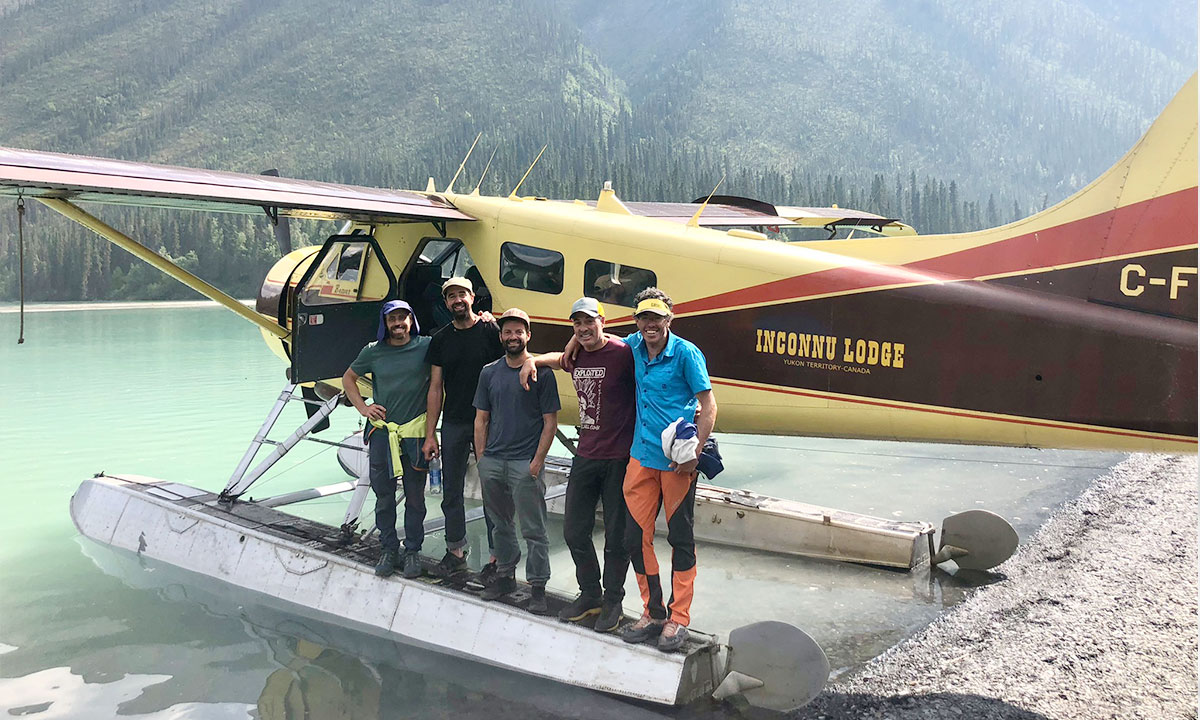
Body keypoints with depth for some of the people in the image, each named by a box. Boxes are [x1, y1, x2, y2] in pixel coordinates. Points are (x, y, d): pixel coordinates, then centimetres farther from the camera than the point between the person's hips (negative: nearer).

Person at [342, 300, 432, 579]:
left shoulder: (426, 346, -3)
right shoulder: (373, 352, 3)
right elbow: (348, 378, 17)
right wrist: (362, 407, 6)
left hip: (415, 433, -1)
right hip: (381, 432, 2)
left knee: (415, 496, 6)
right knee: (384, 495, 9)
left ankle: (412, 550, 21)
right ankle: (389, 548, 23)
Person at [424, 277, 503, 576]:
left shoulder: (490, 330, -3)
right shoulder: (440, 339, 8)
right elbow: (435, 388, 9)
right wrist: (430, 434, 5)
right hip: (453, 424, 4)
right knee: (451, 492, 9)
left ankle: (498, 554, 11)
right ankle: (456, 551, 21)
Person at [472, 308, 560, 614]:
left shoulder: (541, 373, -4)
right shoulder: (489, 372, 9)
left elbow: (550, 422, -4)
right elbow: (481, 419, 13)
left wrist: (538, 460, -11)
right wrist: (481, 458, 6)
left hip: (526, 463, -5)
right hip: (492, 461, 5)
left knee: (533, 529, -1)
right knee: (500, 524, 16)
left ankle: (538, 587, 7)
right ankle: (505, 575, 30)